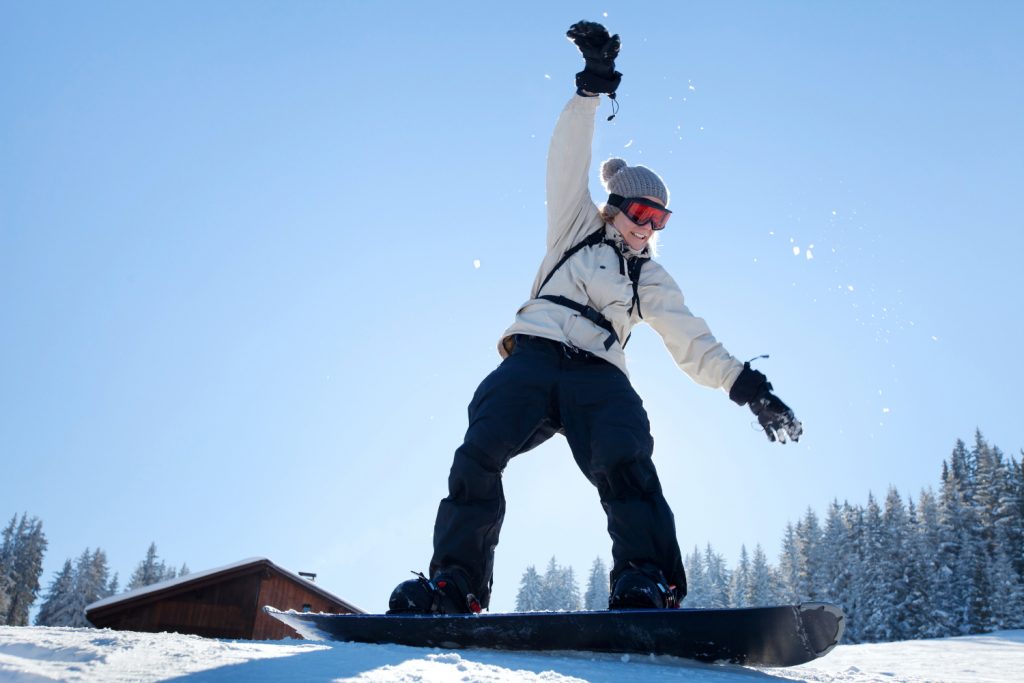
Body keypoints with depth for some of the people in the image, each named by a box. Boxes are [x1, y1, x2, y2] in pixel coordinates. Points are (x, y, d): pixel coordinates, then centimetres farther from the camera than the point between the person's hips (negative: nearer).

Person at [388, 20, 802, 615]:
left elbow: (696, 346, 20)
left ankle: (648, 585, -34)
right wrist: (594, 86, 5)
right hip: (533, 357, -1)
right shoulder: (576, 227, 23)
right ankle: (454, 583, -21)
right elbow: (569, 162, 13)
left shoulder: (652, 281, 25)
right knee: (481, 450, -23)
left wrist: (748, 387, 7)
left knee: (626, 463, -28)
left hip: (599, 377, 1)